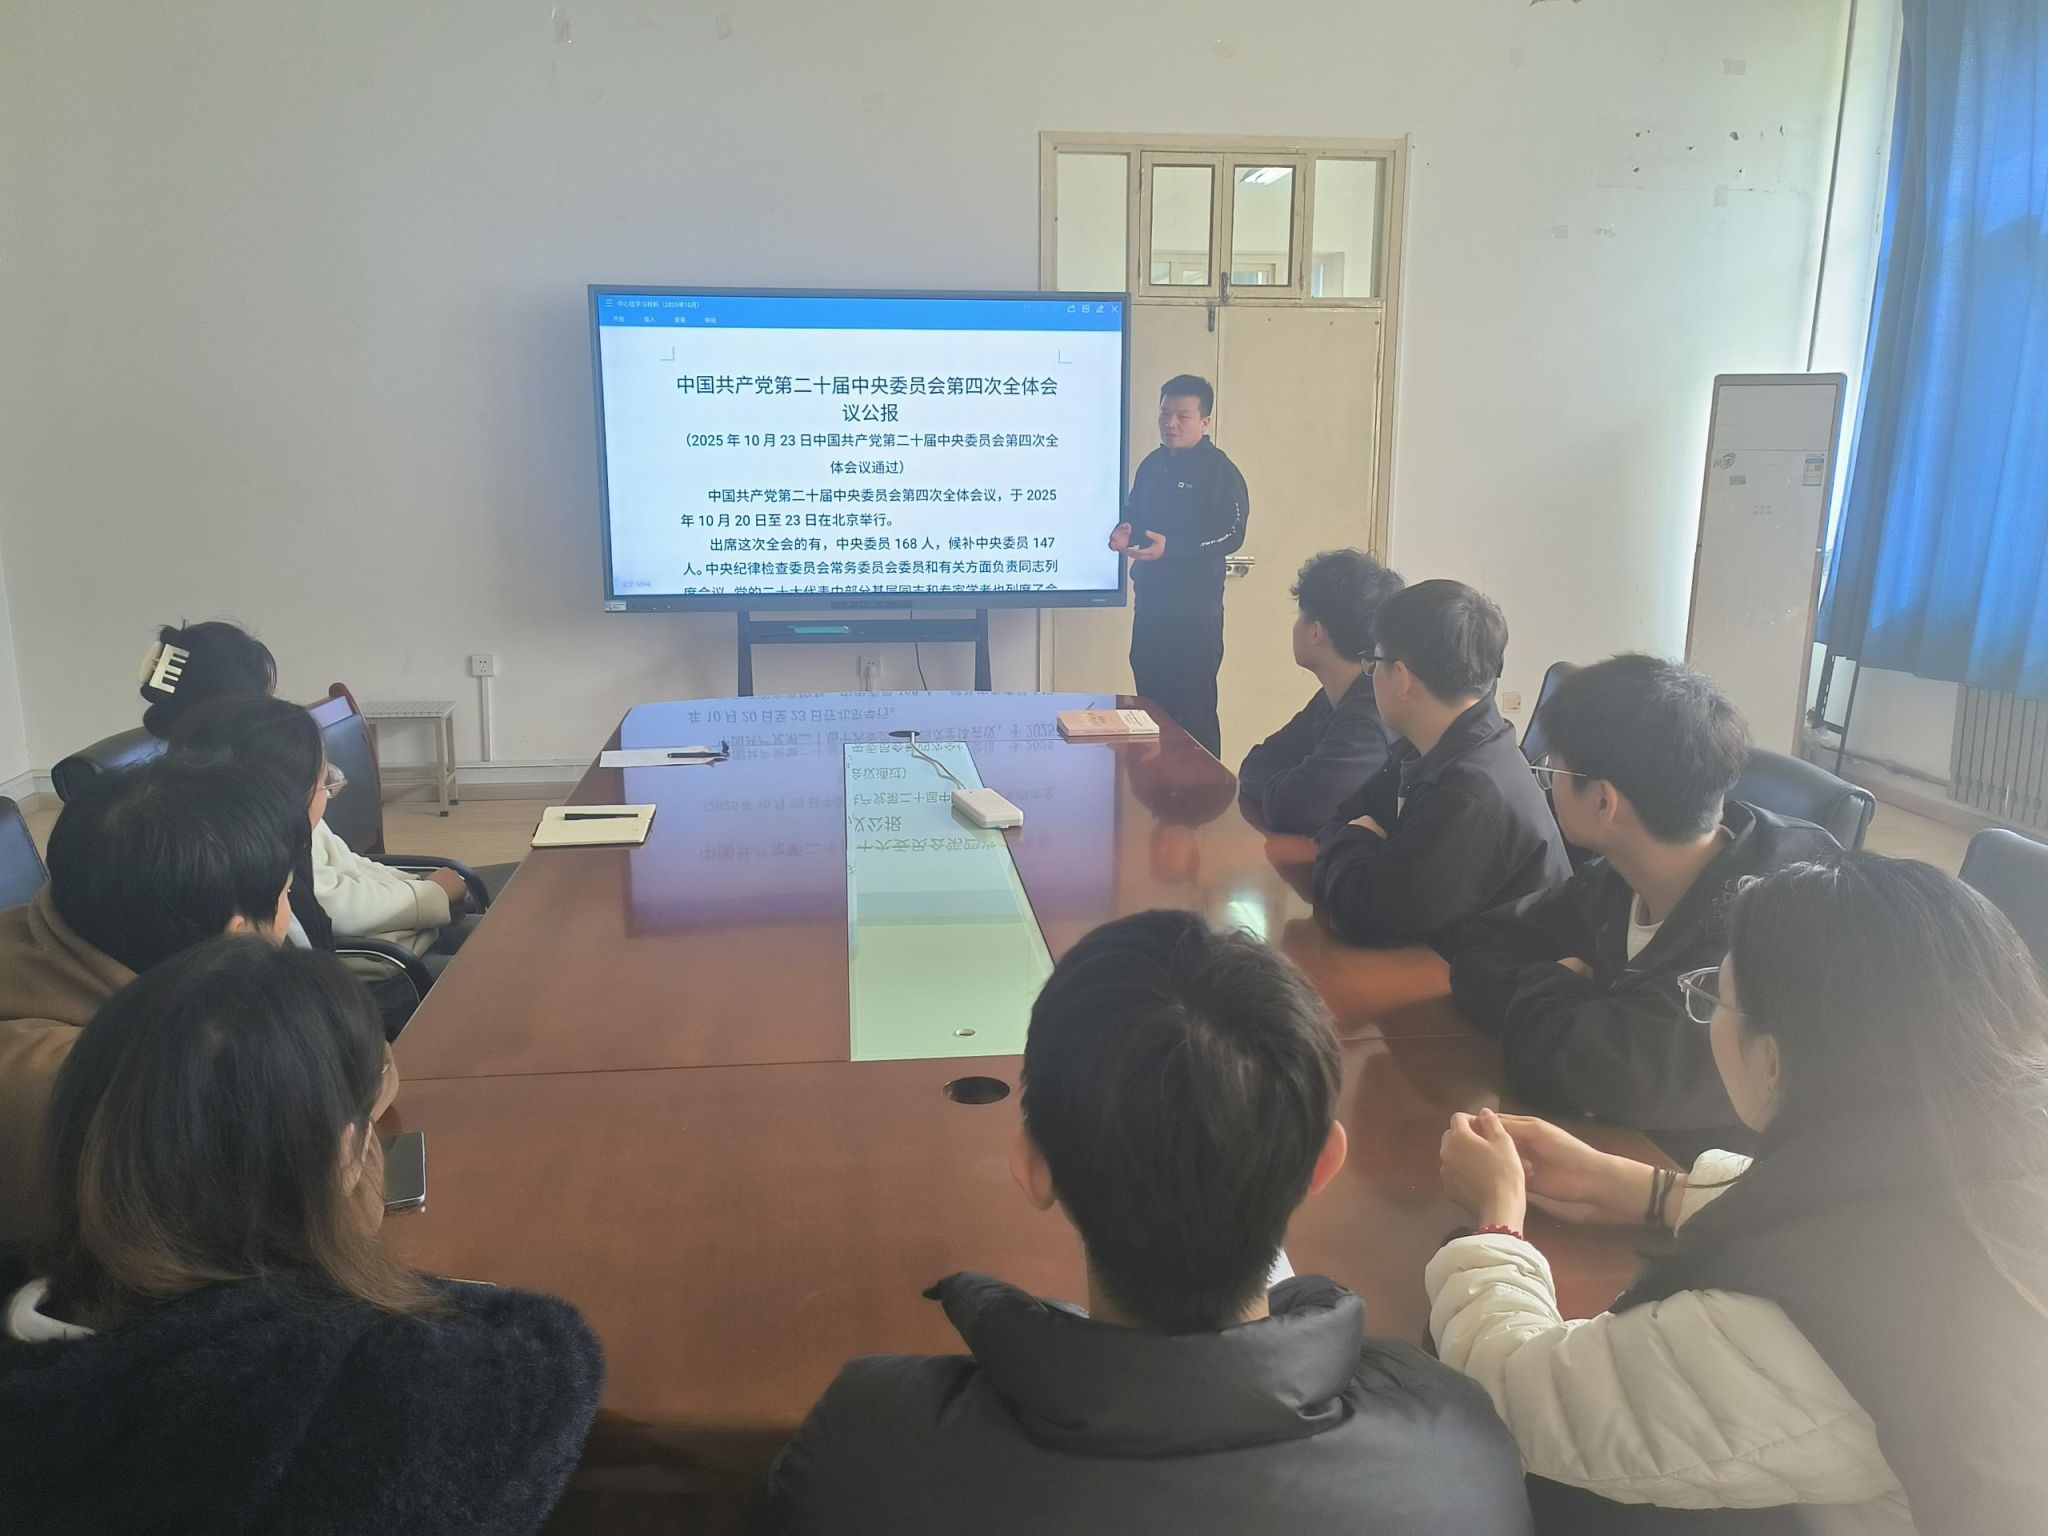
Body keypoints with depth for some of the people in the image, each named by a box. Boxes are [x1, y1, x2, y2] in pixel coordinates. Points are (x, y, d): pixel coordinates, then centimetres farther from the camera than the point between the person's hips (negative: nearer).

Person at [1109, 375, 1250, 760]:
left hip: (1195, 613, -7)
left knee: (1193, 712, -5)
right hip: (1149, 605, 7)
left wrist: (1171, 547, -27)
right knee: (1151, 704, 14)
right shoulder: (1152, 464, 14)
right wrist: (1124, 530, 1)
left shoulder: (1220, 471, -10)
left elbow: (1232, 534, -19)